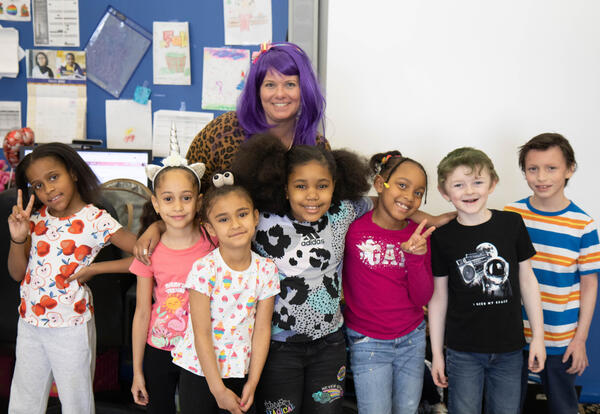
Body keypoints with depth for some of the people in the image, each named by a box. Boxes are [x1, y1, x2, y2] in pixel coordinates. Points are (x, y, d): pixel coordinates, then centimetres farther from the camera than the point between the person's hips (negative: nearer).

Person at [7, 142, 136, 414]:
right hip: (29, 323, 5)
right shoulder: (37, 218, 2)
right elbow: (17, 274, 5)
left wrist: (93, 269, -18)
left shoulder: (95, 220, -14)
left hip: (70, 327, -5)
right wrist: (18, 238, -13)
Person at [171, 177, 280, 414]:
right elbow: (201, 334, -14)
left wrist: (253, 382, -5)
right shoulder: (204, 269, -16)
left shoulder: (266, 270, -5)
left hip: (240, 371, 3)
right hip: (200, 371, -3)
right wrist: (218, 389, -13)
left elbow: (262, 330, -2)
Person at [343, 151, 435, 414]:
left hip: (412, 339, 4)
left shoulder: (419, 235, -2)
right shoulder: (353, 227, -14)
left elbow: (423, 299, -7)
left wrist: (415, 257, -20)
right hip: (367, 343, -3)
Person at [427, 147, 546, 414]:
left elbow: (526, 279, 4)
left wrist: (538, 336, 4)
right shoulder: (442, 237, -6)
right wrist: (437, 353, 2)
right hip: (463, 351, -1)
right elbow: (438, 296, 0)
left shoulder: (512, 224, -3)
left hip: (509, 349, 1)